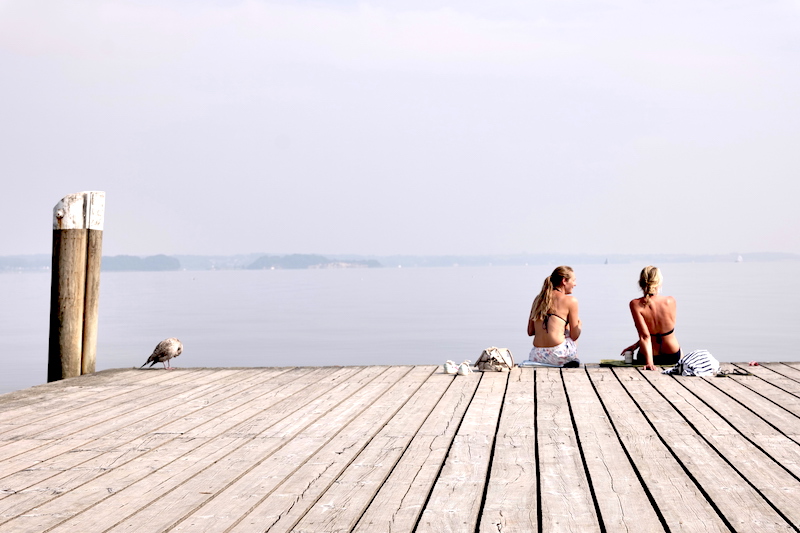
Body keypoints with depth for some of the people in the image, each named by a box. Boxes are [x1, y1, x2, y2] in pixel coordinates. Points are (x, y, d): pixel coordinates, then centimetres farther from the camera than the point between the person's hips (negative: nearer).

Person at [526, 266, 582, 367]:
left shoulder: (538, 299, 14)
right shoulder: (571, 301, -1)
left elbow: (530, 332, 14)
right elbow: (574, 336, 3)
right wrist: (579, 324, 25)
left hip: (537, 357, 5)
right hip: (557, 355, -5)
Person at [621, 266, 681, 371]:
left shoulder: (635, 304, -19)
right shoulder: (670, 301, -14)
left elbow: (645, 336, -23)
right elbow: (667, 329, -5)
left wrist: (649, 362, -22)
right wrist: (637, 344, 1)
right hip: (672, 357, 1)